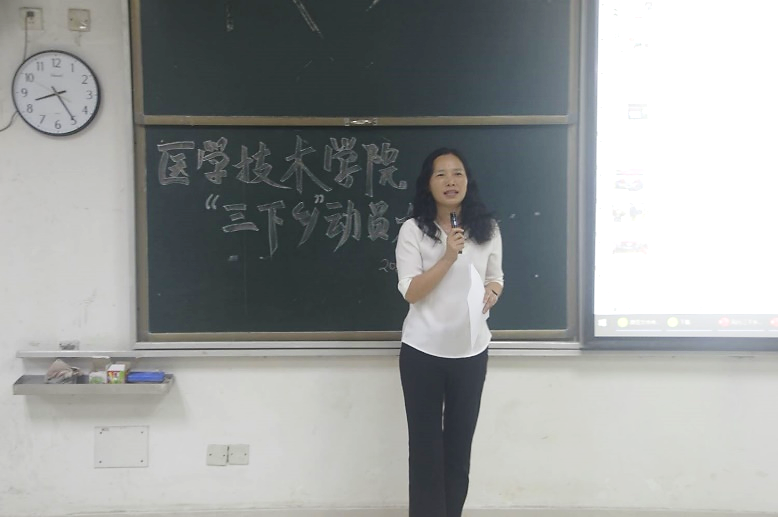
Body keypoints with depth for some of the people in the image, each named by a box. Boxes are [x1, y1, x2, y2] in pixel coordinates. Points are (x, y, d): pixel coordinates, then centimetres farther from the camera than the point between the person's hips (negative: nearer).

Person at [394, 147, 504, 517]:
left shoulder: (487, 228, 3)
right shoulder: (413, 229, -7)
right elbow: (410, 292, -13)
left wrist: (492, 291, -8)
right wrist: (448, 257, -24)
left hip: (471, 350, 3)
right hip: (423, 351, -3)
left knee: (460, 441, 12)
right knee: (426, 443, 4)